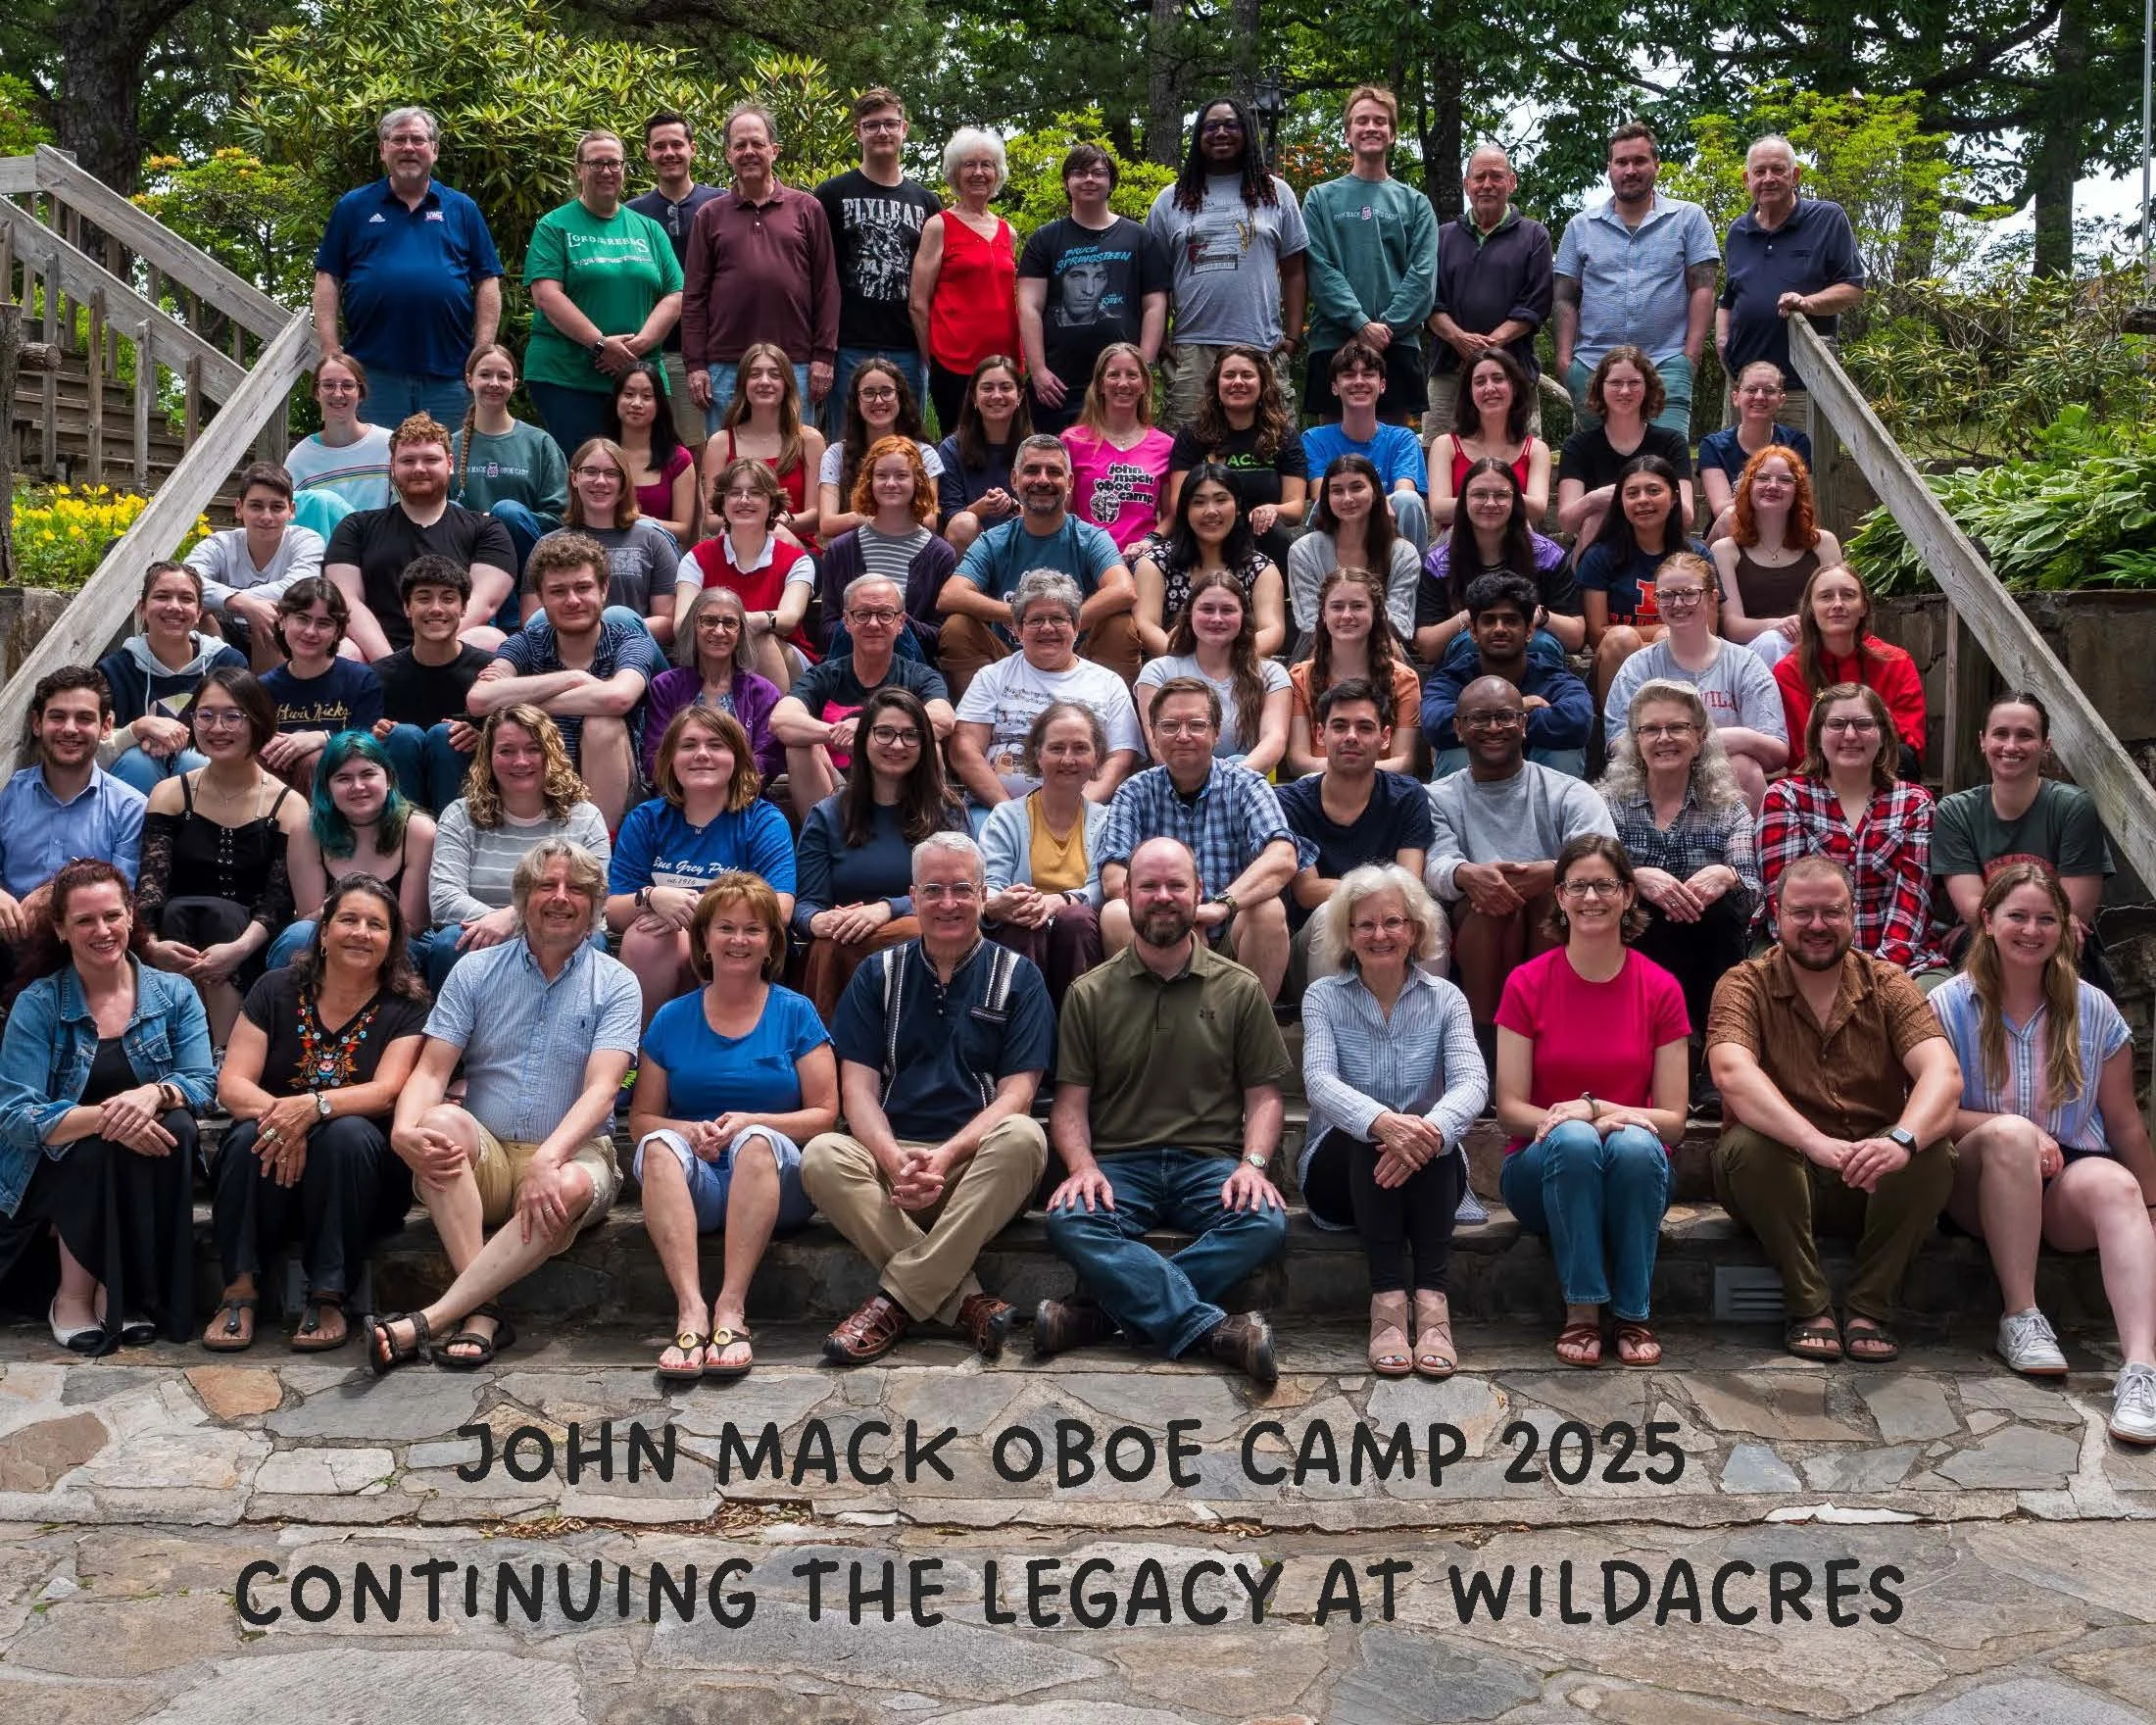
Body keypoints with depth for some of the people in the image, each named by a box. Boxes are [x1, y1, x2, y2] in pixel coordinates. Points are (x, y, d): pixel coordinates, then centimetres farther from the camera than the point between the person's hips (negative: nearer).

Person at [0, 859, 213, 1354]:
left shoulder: (174, 994, 2)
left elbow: (203, 1082, -8)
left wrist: (154, 1094, -32)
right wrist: (104, 1118, -32)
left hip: (141, 1176, 2)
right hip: (57, 1171, -2)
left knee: (178, 1126, -29)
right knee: (101, 1147, -33)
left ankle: (127, 1293, -18)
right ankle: (73, 1295, -13)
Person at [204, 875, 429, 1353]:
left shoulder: (405, 1009, 0)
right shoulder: (276, 991, 4)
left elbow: (387, 1091, -15)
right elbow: (231, 1084, -4)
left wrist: (314, 1106, -34)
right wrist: (278, 1114, -27)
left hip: (362, 1183, -1)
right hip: (270, 1173, 1)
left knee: (348, 1133, -32)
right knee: (248, 1136, -29)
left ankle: (327, 1296, -27)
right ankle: (240, 1289, -24)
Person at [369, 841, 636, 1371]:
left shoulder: (614, 984, 2)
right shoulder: (475, 972, 9)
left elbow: (601, 1089, -11)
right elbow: (431, 1070, 0)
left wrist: (547, 1159, -30)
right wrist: (403, 1132, -24)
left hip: (572, 1154, -2)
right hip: (483, 1158, 2)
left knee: (570, 1188, -37)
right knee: (441, 1120, -31)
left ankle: (427, 1322, -37)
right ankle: (481, 1310, -37)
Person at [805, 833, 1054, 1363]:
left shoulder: (1017, 977, 8)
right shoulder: (878, 975, 13)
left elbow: (1016, 1094, -2)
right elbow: (858, 1088, 3)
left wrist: (946, 1156, -19)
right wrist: (896, 1162, -17)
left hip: (980, 1169, -1)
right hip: (891, 1159, 1)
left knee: (1023, 1137, -33)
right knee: (821, 1157, -29)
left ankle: (898, 1299, -27)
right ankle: (963, 1300, -29)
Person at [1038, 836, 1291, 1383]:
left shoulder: (1239, 989, 10)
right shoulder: (1089, 993, 9)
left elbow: (1263, 1094, 10)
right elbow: (1070, 1102, 7)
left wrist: (1253, 1163, -10)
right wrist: (1082, 1166, -13)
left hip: (1210, 1164, 0)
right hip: (1118, 1164, 0)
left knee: (1265, 1222, -32)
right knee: (1070, 1221, -33)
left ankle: (1104, 1311, -31)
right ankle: (1213, 1329, -36)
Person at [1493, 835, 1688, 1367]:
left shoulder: (1660, 989, -1)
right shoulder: (1528, 984, -3)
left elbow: (1673, 1119, -4)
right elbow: (1510, 1109, -6)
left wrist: (1595, 1110, -21)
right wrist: (1574, 1120, -25)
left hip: (1635, 1172, 1)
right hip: (1545, 1169, -1)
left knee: (1636, 1144, -34)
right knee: (1574, 1140, -34)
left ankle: (1633, 1314, -20)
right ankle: (1582, 1310, -25)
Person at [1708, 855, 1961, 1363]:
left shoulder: (1887, 984, 3)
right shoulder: (1745, 985, -3)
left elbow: (1944, 1073, -14)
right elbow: (1732, 1074, -24)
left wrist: (1903, 1140, -37)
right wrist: (1817, 1143, -40)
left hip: (1872, 1181, 2)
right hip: (1778, 1180, -2)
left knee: (1934, 1151, -26)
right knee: (1747, 1144, -32)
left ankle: (1869, 1307, -13)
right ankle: (1809, 1306, -18)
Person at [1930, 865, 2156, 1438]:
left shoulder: (2093, 1010, 7)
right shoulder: (1949, 1007, 1)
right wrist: (2015, 1130, -19)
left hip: (2065, 1183, 1)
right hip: (1978, 1187, -1)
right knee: (2009, 1134, -35)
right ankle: (2020, 1318, -30)